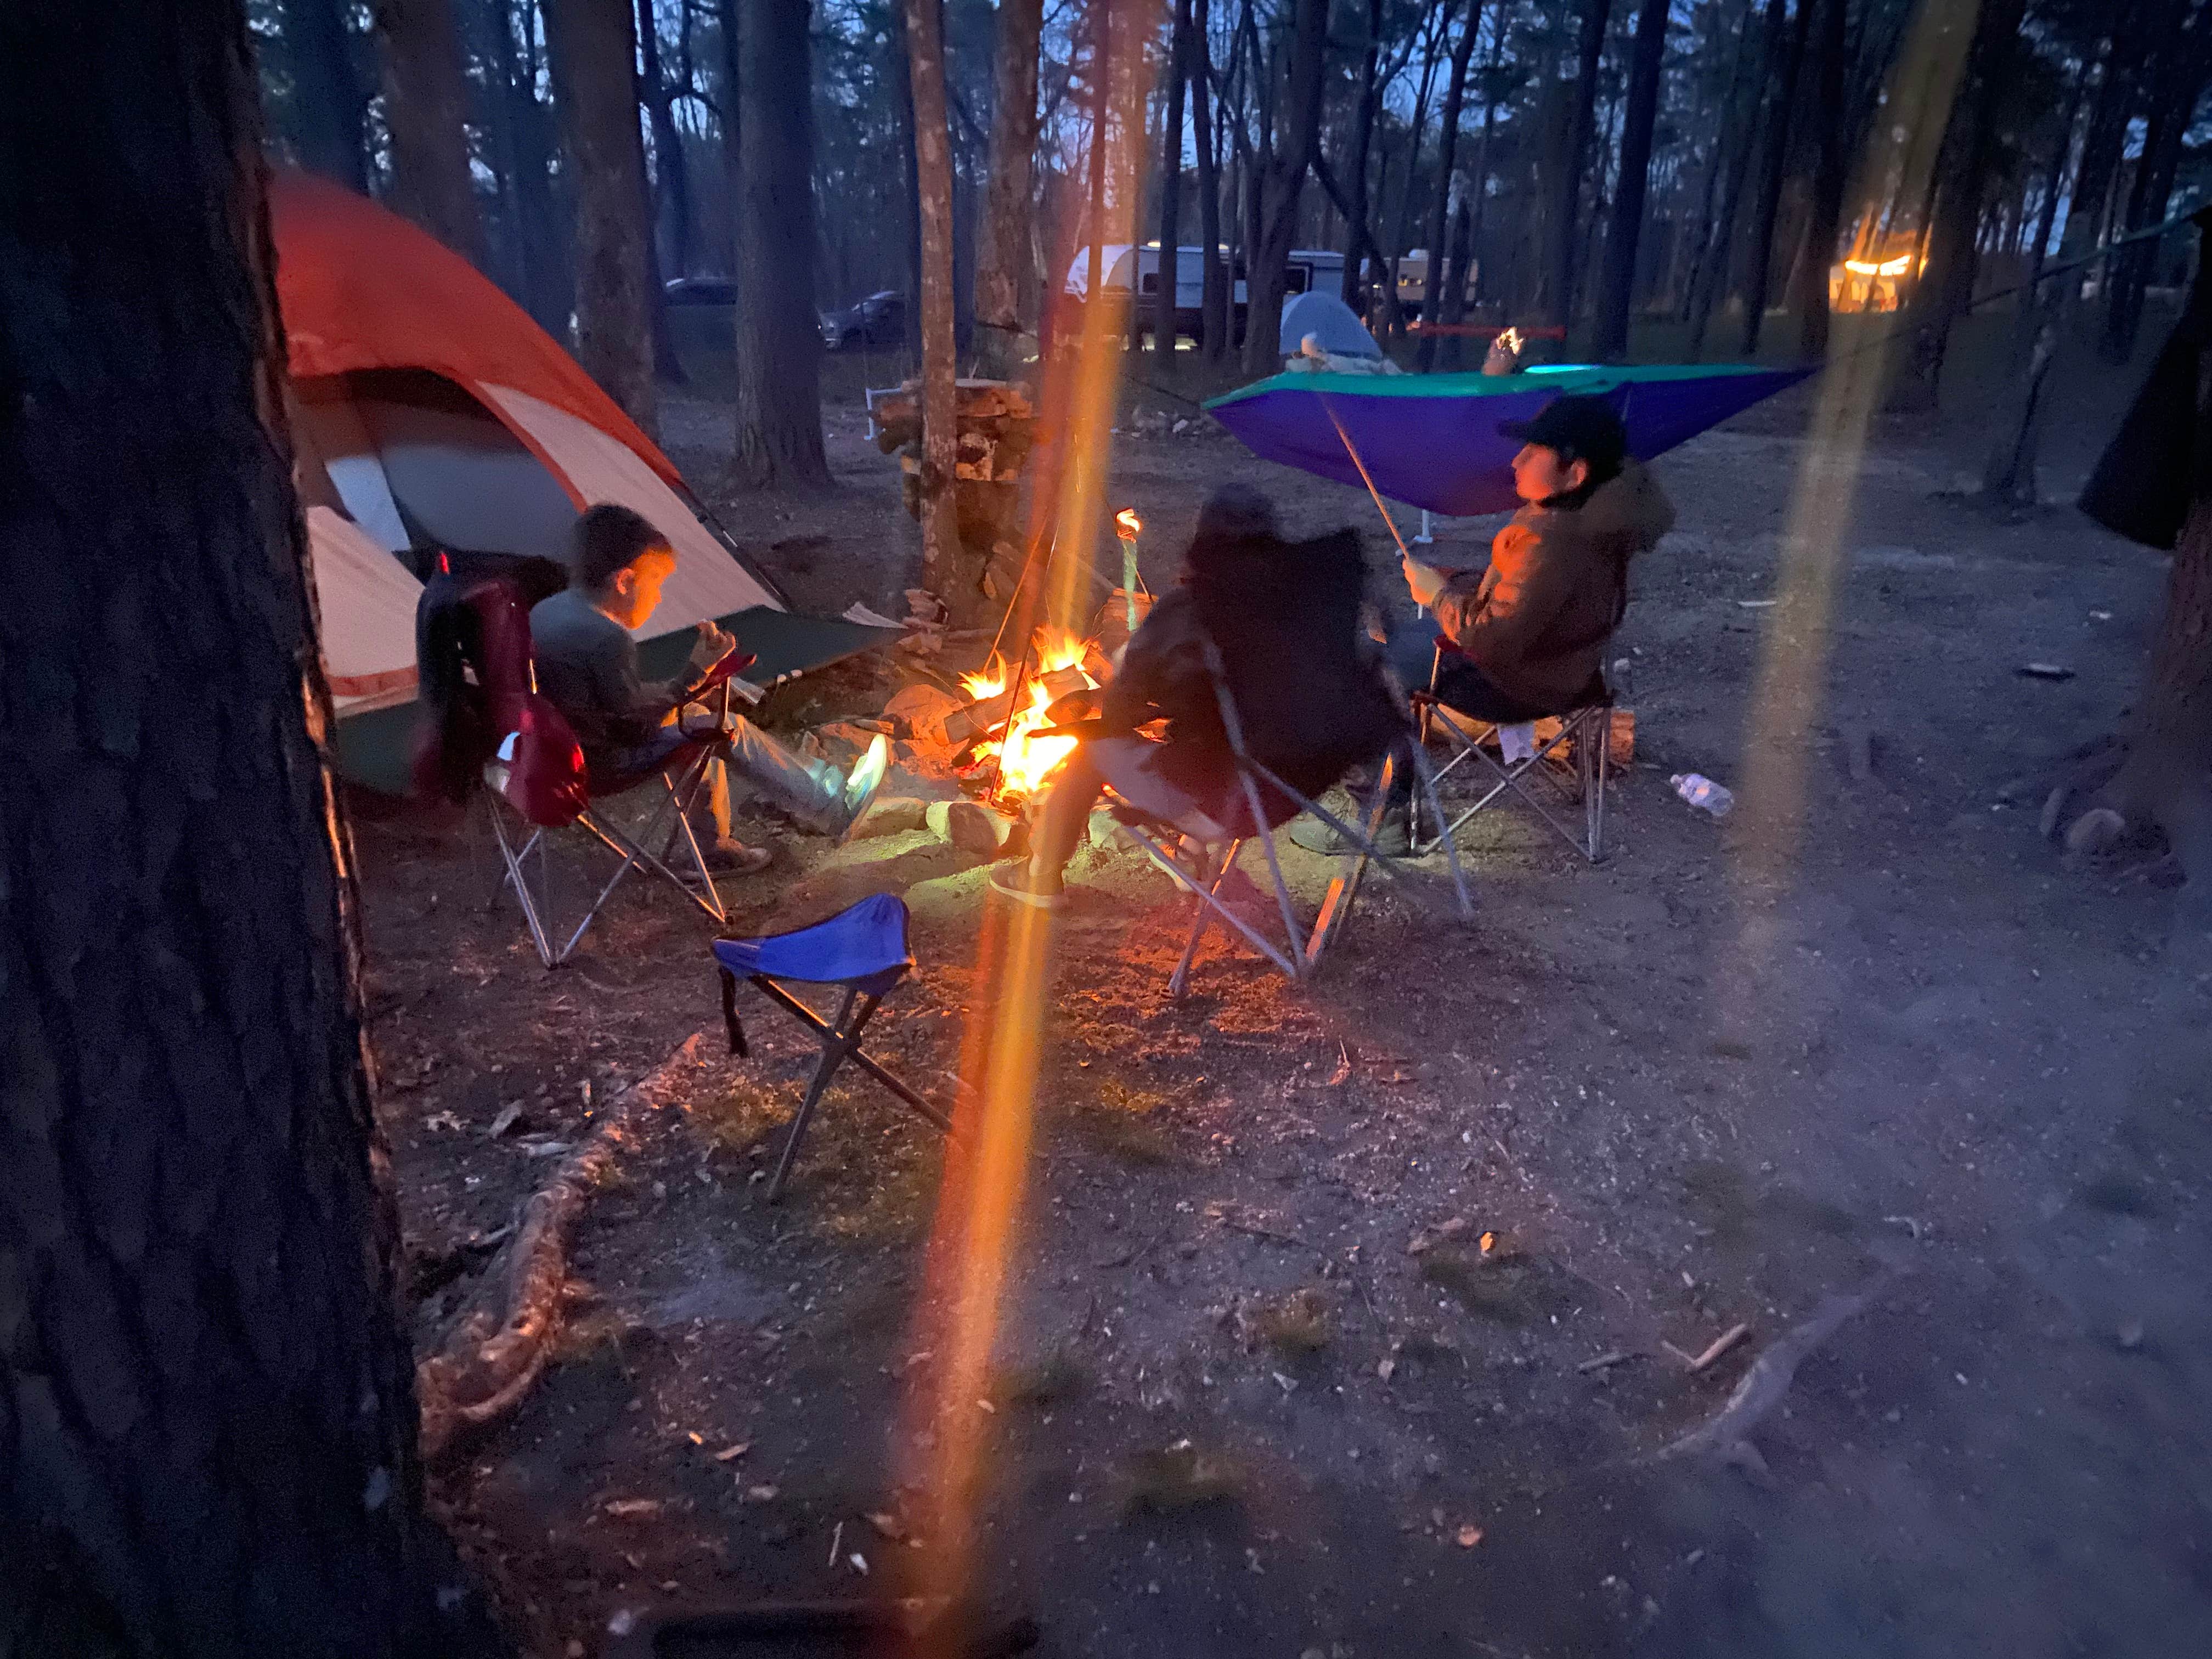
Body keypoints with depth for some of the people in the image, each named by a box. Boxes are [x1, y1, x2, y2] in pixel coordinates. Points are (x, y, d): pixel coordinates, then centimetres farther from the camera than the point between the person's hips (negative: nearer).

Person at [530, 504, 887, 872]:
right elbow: (637, 723, -20)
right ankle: (834, 810, 11)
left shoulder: (545, 611, 2)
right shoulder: (608, 639, -27)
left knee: (693, 717, 22)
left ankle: (716, 846, 29)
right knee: (727, 729, -1)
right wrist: (697, 673, -12)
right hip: (602, 764, -9)